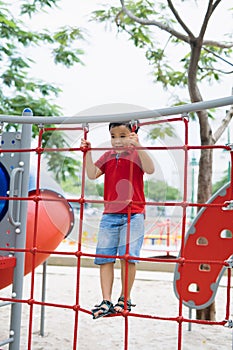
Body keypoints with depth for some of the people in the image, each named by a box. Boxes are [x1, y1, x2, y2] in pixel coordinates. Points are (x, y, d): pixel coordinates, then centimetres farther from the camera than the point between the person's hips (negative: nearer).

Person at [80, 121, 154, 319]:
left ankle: (125, 300, 13)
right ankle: (106, 302, 7)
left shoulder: (136, 154, -1)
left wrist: (138, 146, -29)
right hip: (110, 214, 5)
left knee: (128, 256, -5)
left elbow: (150, 169, -20)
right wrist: (88, 152, -3)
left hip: (133, 215, -4)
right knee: (104, 257, 1)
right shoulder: (108, 156, 12)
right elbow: (92, 174, 4)